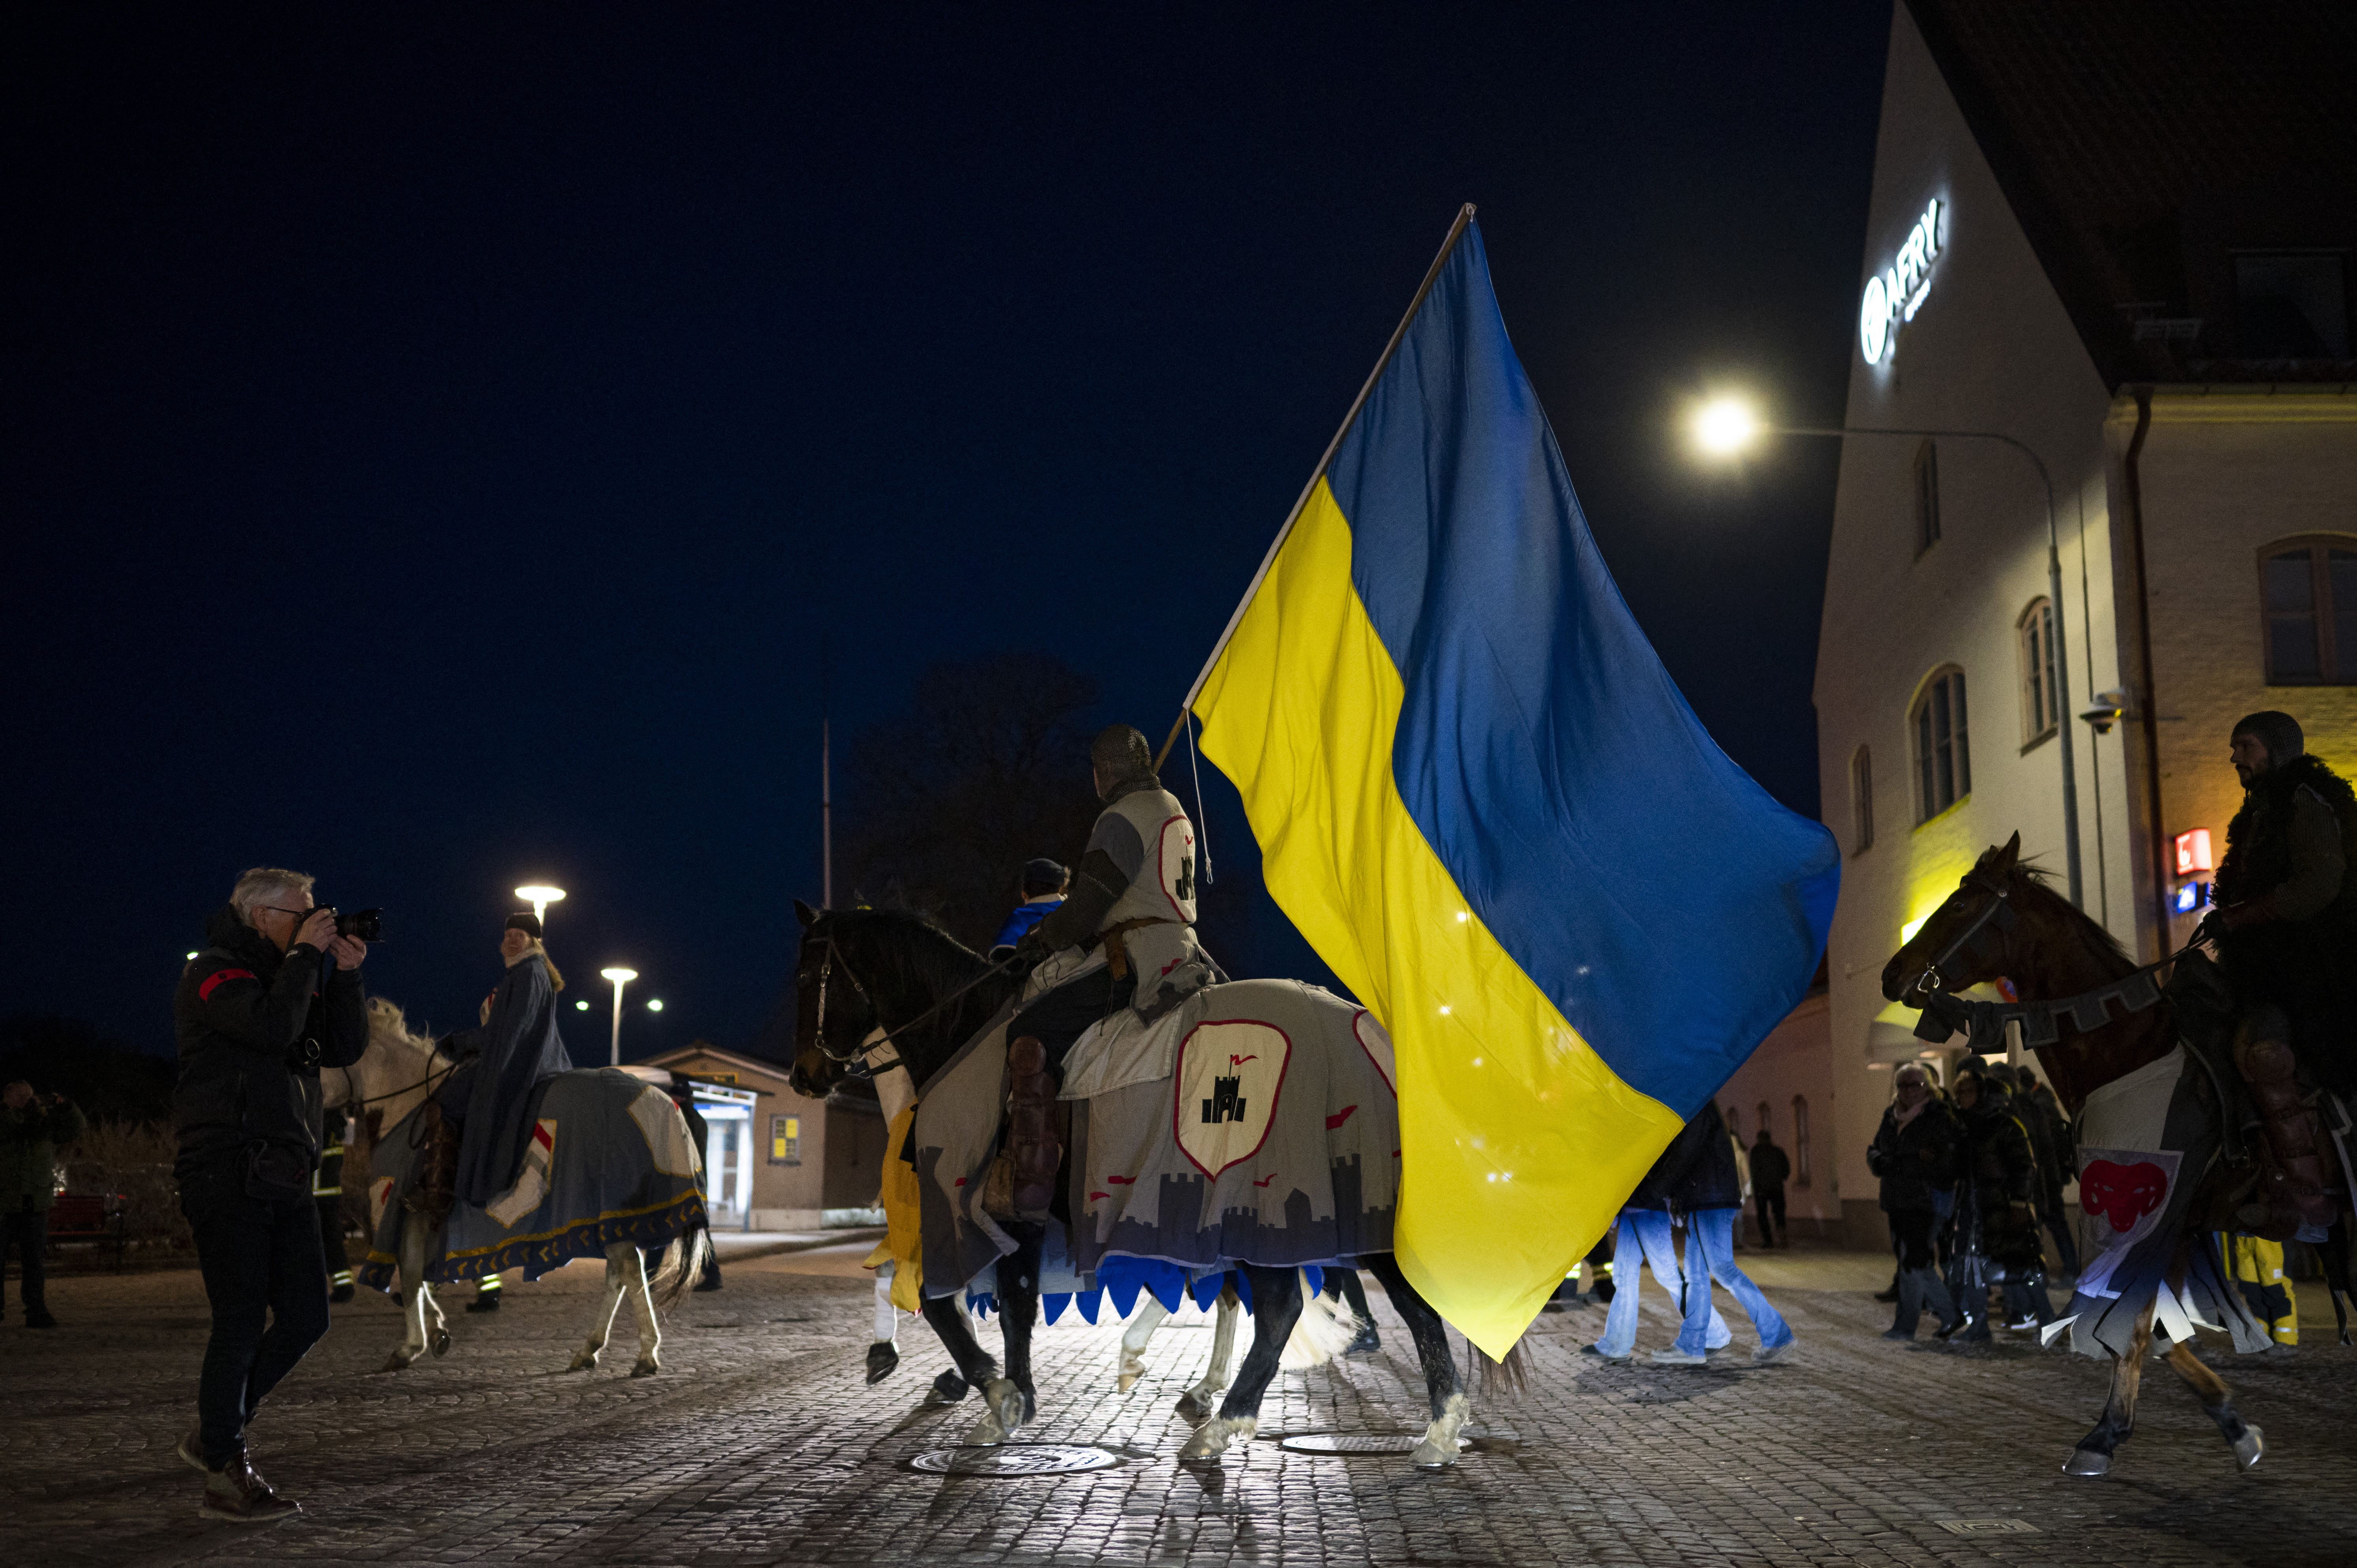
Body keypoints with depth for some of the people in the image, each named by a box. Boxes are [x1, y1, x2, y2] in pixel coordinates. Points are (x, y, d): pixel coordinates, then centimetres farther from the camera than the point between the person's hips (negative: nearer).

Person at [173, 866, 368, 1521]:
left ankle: (216, 1430, 22)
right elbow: (271, 1029, -23)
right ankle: (224, 1476, 3)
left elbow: (344, 1049, 14)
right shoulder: (215, 973, -5)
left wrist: (344, 975, 4)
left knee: (306, 1318, 6)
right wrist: (305, 956, -13)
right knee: (242, 1321, -6)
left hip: (283, 1177, 8)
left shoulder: (290, 977, 21)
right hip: (227, 1175, -8)